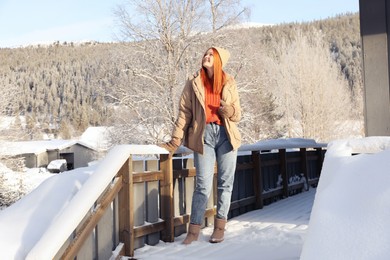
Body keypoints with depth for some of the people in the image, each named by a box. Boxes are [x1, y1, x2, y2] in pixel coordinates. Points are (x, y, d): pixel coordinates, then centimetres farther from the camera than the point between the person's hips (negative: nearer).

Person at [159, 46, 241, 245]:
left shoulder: (229, 83, 8)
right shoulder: (193, 83, 4)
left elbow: (238, 115, 10)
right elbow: (184, 114, 1)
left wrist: (228, 110, -13)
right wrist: (175, 142, -5)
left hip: (226, 135, 2)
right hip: (204, 135, -2)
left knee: (225, 182, 6)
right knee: (203, 184, -4)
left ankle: (220, 226, 18)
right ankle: (194, 229, 6)